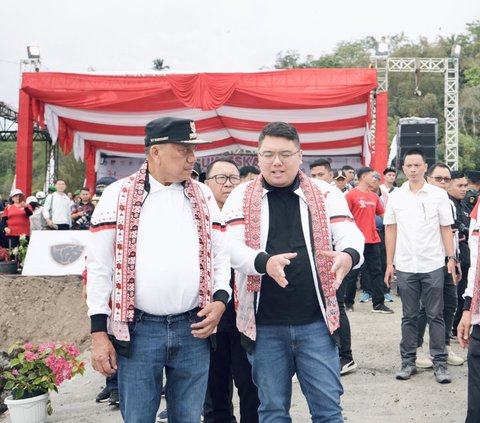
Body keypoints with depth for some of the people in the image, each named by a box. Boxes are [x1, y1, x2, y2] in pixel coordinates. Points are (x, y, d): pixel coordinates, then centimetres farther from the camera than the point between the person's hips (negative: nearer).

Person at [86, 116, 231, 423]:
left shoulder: (203, 196, 9)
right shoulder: (117, 195, -1)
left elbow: (221, 255, 12)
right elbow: (100, 265, -1)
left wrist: (220, 300, -5)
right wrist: (99, 332, -4)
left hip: (194, 329, 3)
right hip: (138, 329, -2)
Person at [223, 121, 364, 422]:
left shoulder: (326, 194, 4)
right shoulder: (241, 197, 2)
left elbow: (350, 235, -3)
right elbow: (231, 246, -8)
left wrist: (348, 255, -28)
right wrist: (264, 262, -29)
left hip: (315, 322, 0)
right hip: (264, 326, 0)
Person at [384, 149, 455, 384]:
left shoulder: (439, 195, 0)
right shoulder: (395, 196, 3)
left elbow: (446, 228, 3)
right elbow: (390, 230, 6)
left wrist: (451, 258, -5)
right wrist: (389, 264, 4)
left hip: (433, 265, -1)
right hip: (405, 266, 1)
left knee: (435, 316, 4)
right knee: (409, 317, 9)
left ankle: (440, 362, 12)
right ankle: (408, 361, 17)